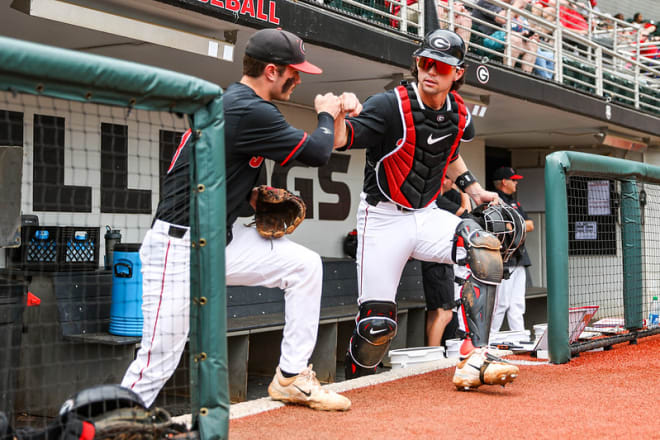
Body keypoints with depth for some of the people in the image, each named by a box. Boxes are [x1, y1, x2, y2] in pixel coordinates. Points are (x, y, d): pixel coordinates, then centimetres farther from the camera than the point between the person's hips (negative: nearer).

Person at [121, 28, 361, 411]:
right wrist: (327, 115, 6)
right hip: (181, 248, -10)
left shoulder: (234, 103, 10)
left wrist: (250, 198, 4)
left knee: (305, 265, 6)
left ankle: (291, 378, 13)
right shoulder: (250, 112, -21)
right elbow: (318, 153, -13)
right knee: (157, 366, -9)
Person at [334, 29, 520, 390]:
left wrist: (473, 190, 17)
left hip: (427, 216, 5)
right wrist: (338, 116, -49)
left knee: (486, 248, -22)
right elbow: (339, 140, -29)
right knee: (378, 322, -9)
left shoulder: (458, 115, 3)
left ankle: (474, 360, -25)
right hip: (383, 217, -5)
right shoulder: (390, 106, -16)